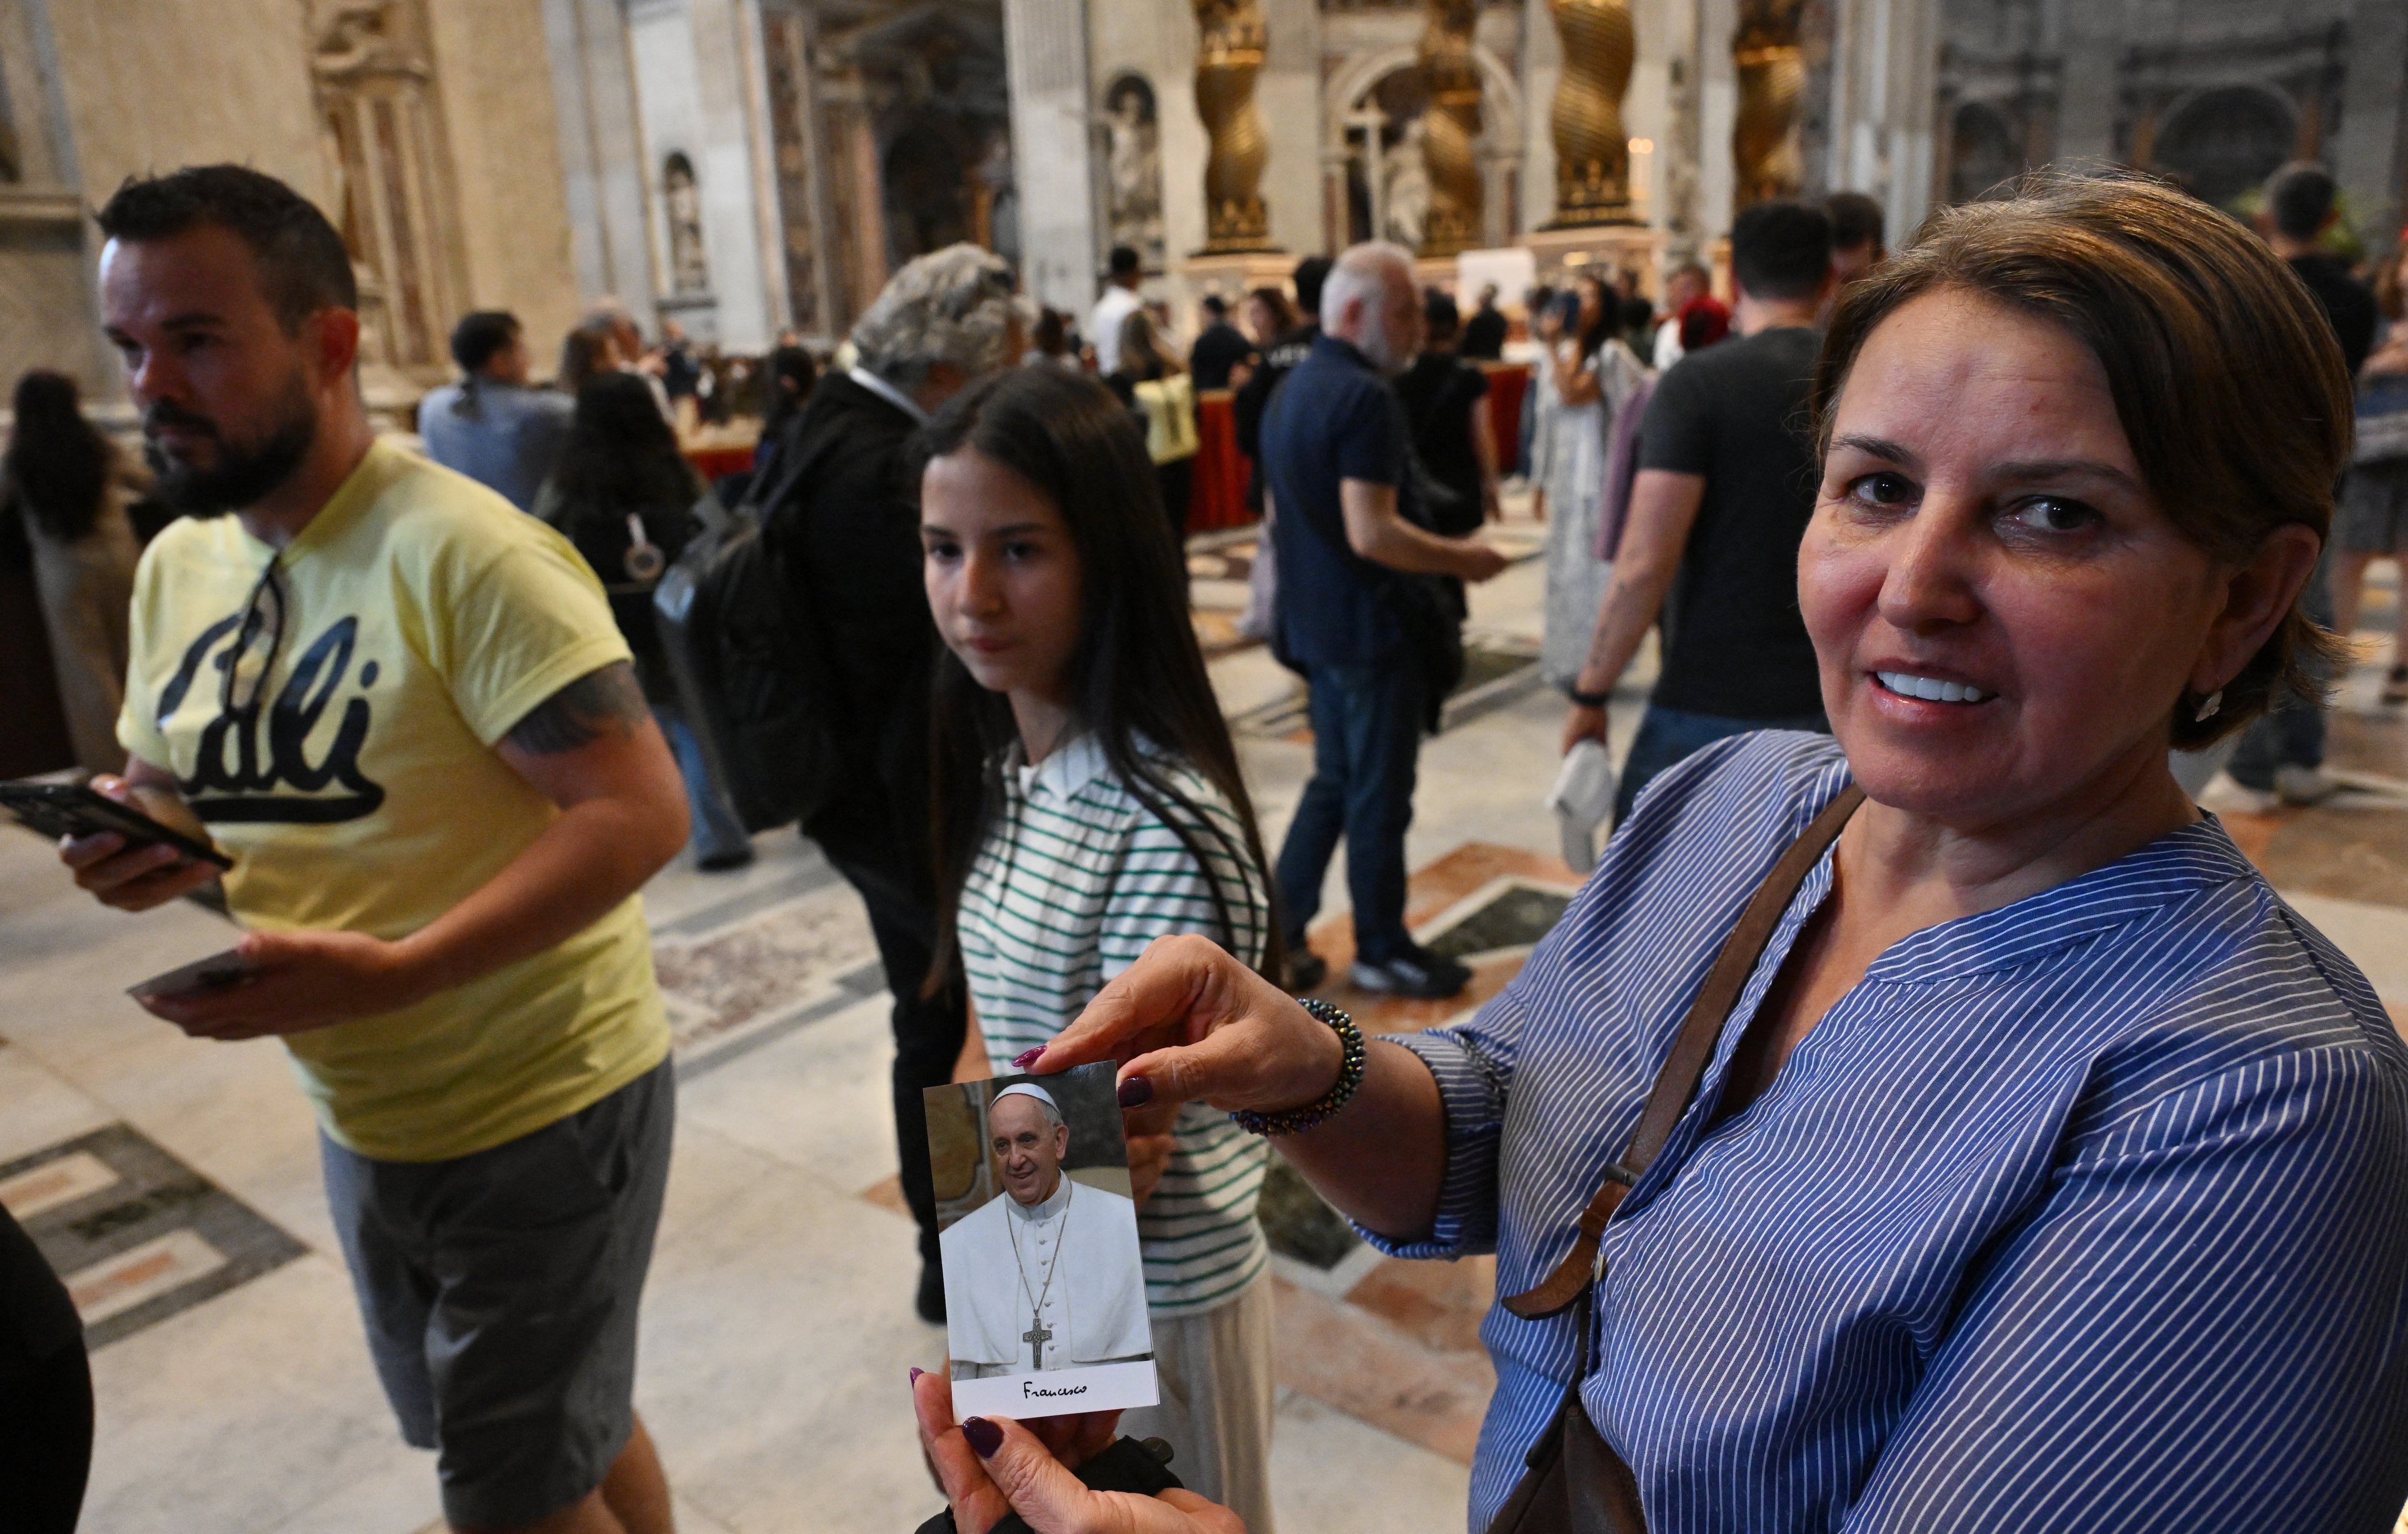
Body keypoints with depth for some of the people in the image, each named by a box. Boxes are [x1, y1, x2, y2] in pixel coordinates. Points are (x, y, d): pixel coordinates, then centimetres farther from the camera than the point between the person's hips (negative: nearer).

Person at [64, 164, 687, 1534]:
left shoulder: (461, 552, -21)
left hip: (542, 1108, -7)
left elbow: (642, 812, -27)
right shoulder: (177, 565, 5)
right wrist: (140, 843, -8)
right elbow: (177, 794, 16)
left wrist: (390, 974, -33)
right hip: (361, 1117, 7)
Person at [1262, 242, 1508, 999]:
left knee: (1333, 782, 18)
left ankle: (1279, 937, 20)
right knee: (1379, 795, 4)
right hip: (1369, 626, -9)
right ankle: (1383, 951, 18)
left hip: (1315, 620, 9)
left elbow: (1280, 517, 19)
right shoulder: (1364, 397, -19)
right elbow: (1373, 533, -25)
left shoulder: (1292, 389, 12)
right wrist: (1460, 558, -14)